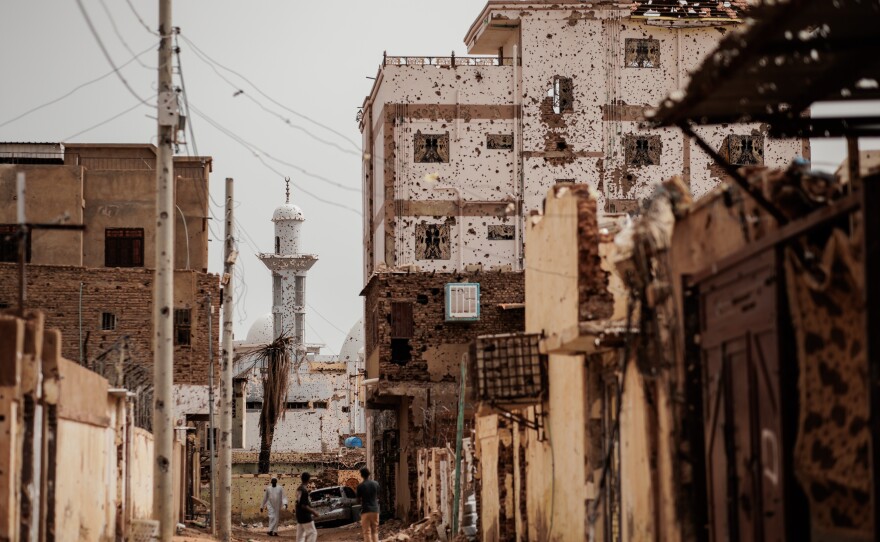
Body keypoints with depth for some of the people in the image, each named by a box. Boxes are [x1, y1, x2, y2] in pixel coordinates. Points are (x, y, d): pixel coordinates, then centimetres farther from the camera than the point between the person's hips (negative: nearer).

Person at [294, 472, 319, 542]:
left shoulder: (299, 489, 9)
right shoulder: (304, 490, -20)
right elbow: (303, 505, -23)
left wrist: (311, 510, 23)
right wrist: (313, 511, -13)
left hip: (299, 515, 9)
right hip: (305, 515, -9)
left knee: (300, 534, 11)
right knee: (312, 533, -4)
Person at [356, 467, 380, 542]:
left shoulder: (360, 486, -9)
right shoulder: (376, 484, 2)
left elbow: (358, 500, -1)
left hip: (365, 510, -3)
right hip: (375, 509, 3)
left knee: (367, 532, 0)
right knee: (375, 531, 11)